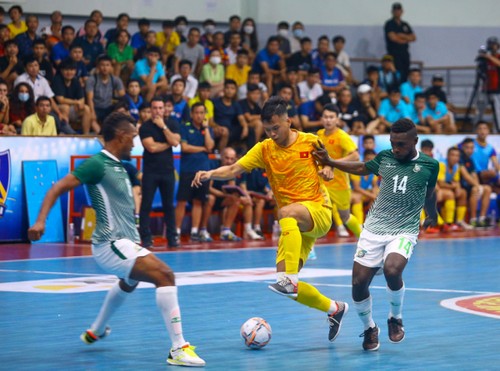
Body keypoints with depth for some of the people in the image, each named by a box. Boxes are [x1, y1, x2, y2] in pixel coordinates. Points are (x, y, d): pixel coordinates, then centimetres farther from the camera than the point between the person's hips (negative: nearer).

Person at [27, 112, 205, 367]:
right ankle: (178, 349, -28)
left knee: (129, 283, 39)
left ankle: (96, 331, 60)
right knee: (165, 275, -25)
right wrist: (40, 221, -29)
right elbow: (57, 189, -16)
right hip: (111, 244, -11)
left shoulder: (119, 166, 13)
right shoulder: (97, 164, -13)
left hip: (125, 241, 11)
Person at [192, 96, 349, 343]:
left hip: (318, 211, -5)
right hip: (294, 226, 5)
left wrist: (327, 169, -10)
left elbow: (328, 162, 14)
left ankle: (289, 280, -45)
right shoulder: (264, 149, 2)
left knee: (287, 212, -39)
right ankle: (334, 308, 19)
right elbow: (234, 169, -9)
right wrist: (210, 174, -27)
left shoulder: (310, 142, -2)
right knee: (286, 284, -4)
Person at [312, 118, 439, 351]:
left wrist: (432, 215, 35)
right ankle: (369, 328, 22)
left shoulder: (429, 165, -3)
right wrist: (329, 162, 13)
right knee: (359, 282, -6)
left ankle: (395, 318, -2)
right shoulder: (384, 158, 2)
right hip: (374, 228, 3)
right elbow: (361, 168, 22)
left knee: (392, 270, -31)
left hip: (404, 230, -3)